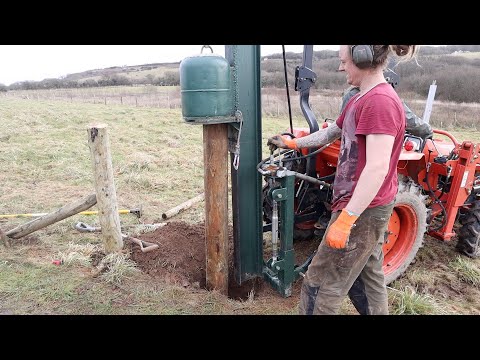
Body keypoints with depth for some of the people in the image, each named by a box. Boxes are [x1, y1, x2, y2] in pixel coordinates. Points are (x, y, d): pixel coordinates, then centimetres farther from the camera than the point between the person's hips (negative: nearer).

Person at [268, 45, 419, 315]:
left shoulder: (380, 101, -21)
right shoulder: (362, 100, 11)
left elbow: (377, 168, -28)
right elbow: (331, 133, 24)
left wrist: (344, 220, -29)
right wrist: (293, 143, 29)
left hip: (362, 211, -10)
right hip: (368, 208, 10)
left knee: (319, 285, 2)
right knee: (370, 276, 23)